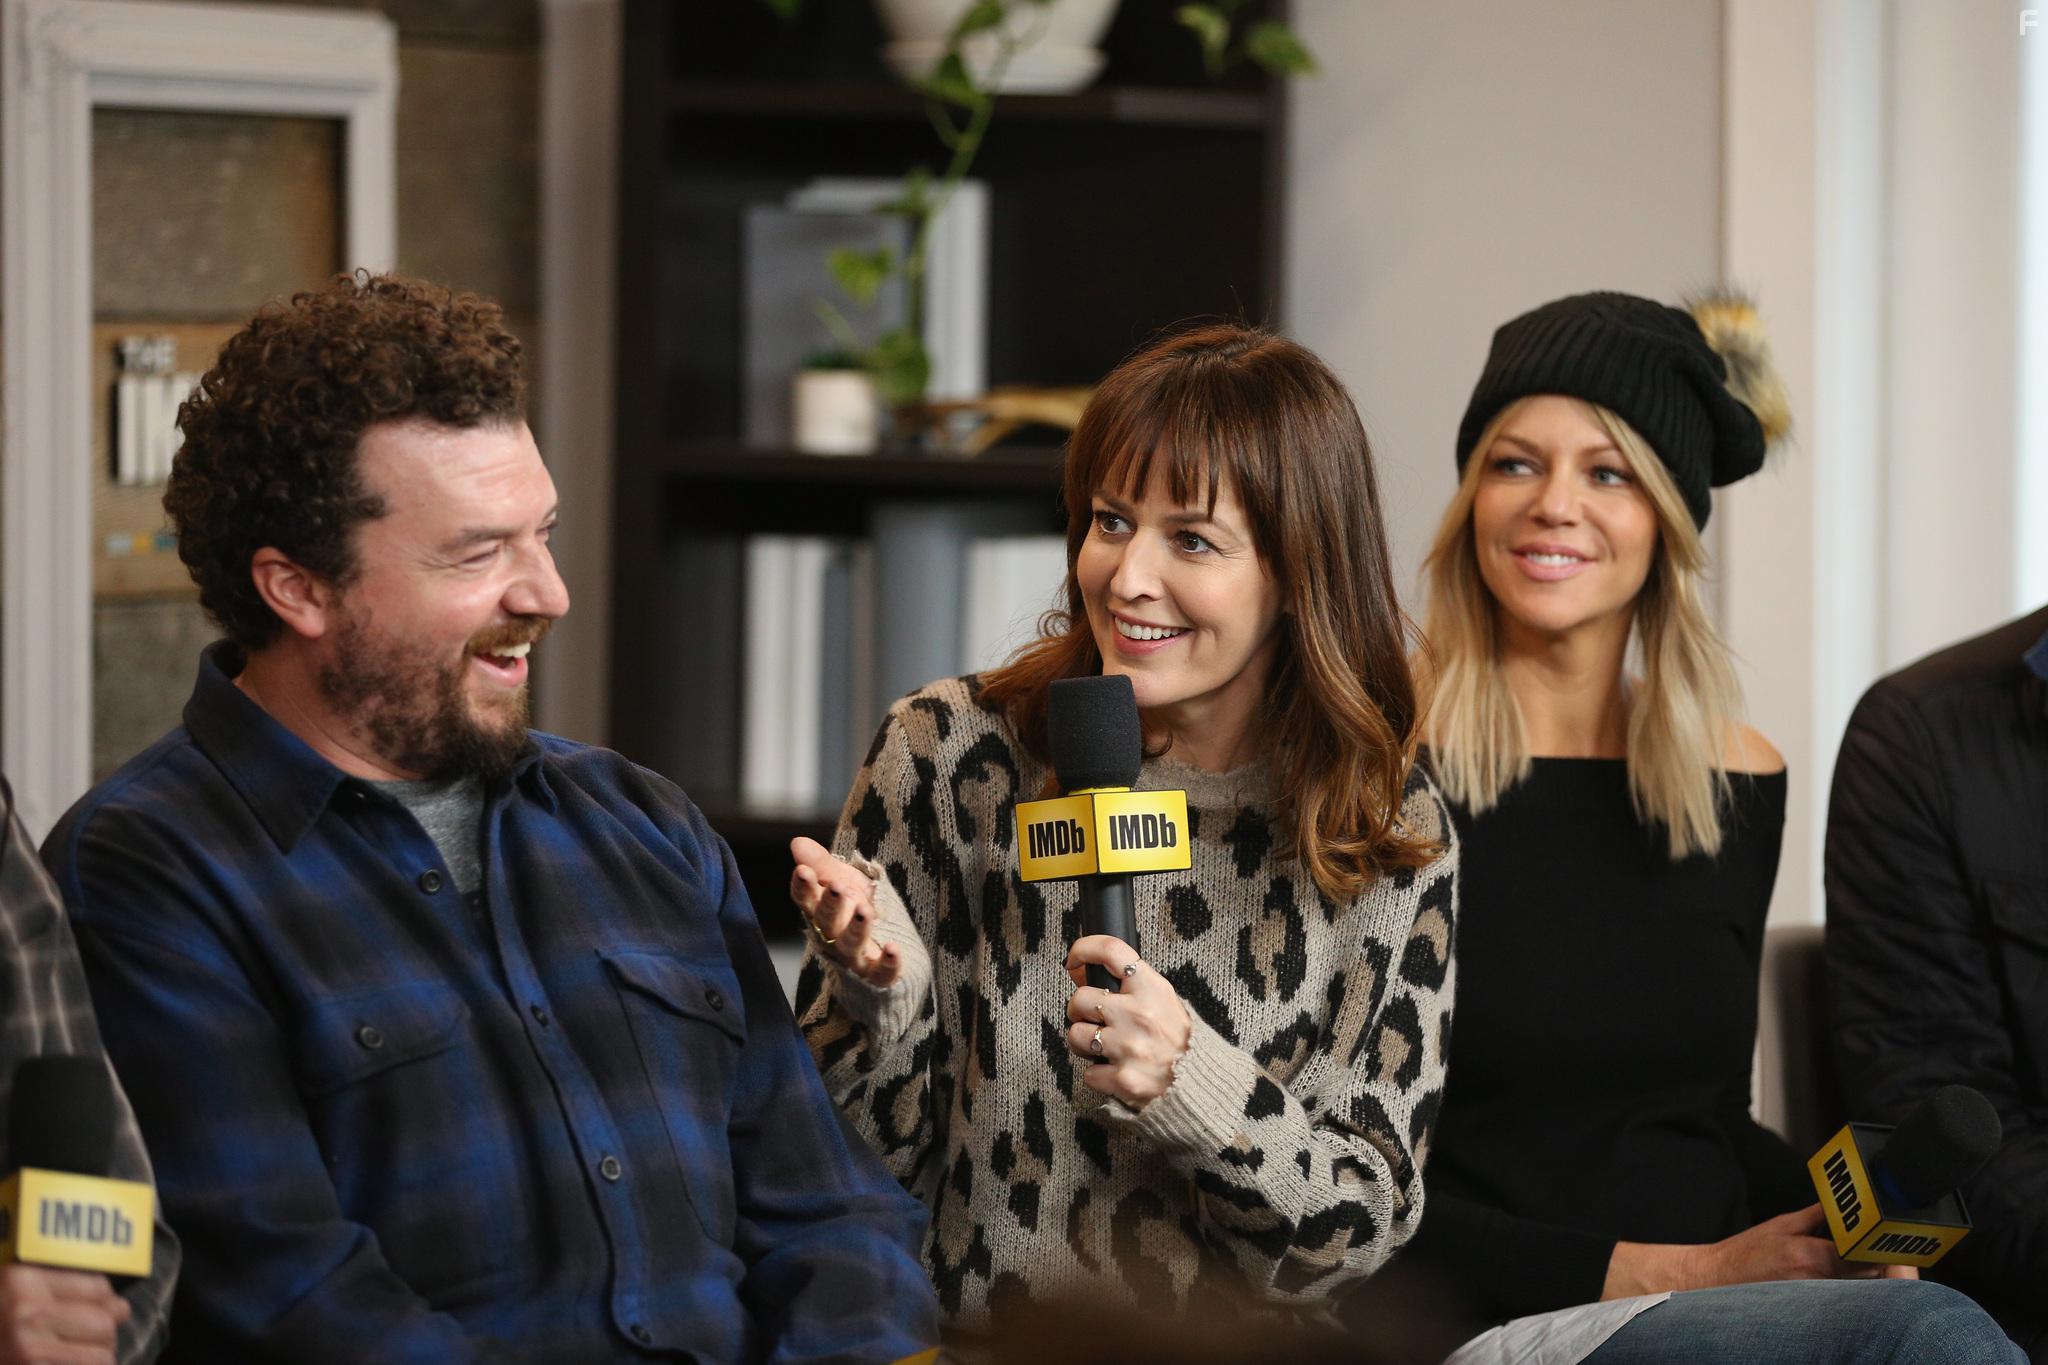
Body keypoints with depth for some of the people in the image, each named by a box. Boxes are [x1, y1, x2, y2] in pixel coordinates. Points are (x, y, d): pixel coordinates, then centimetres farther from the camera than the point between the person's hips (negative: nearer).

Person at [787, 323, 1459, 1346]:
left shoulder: (1393, 839, 2)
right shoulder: (948, 755, -2)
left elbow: (1366, 1223, -1)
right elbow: (866, 1168, 3)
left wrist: (1191, 1084, -17)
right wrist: (881, 991, -16)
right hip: (969, 1341, -2)